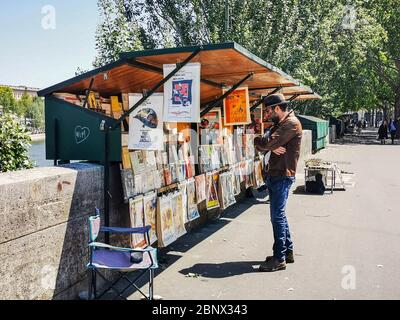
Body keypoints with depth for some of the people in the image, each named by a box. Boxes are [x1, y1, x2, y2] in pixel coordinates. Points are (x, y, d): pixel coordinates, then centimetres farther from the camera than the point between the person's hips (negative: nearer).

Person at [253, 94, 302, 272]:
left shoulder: (291, 123, -12)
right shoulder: (278, 124, 19)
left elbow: (269, 143, -23)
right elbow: (261, 147, 11)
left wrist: (258, 141, -3)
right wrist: (272, 147, -11)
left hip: (283, 176, -10)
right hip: (274, 175, 10)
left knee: (277, 216, -7)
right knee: (279, 215, 16)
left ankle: (279, 259, 0)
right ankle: (288, 251, 27)